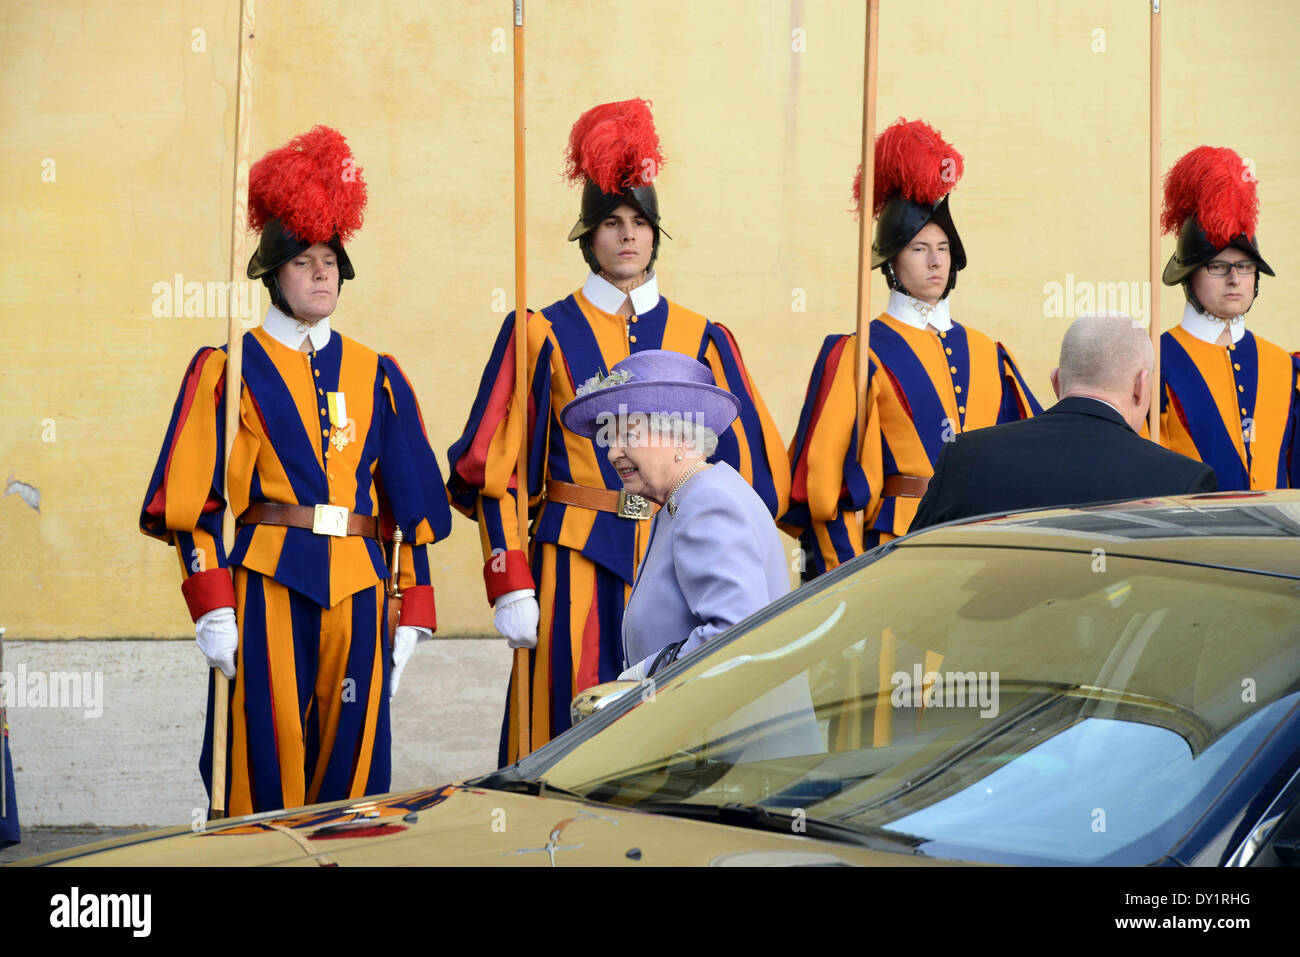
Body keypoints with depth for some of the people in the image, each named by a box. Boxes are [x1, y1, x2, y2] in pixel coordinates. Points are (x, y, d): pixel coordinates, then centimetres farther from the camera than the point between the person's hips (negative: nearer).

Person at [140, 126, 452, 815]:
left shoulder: (375, 375, 13)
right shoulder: (229, 369, 3)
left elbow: (412, 501, 13)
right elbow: (196, 498, -2)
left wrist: (413, 613, 8)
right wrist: (213, 608, -10)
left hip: (357, 590, 3)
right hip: (267, 584, -3)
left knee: (352, 756, 5)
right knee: (268, 757, -1)